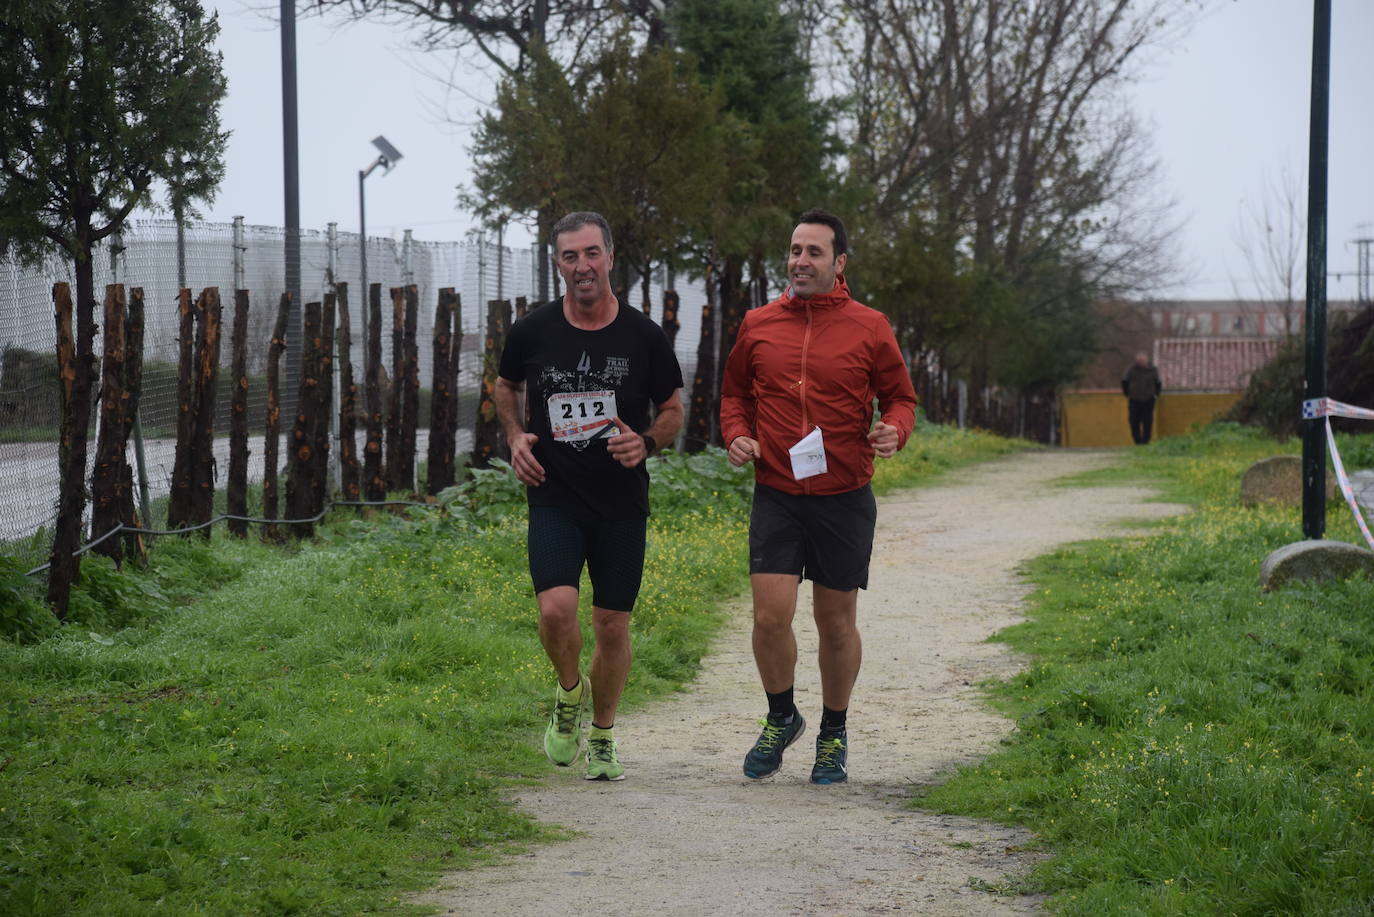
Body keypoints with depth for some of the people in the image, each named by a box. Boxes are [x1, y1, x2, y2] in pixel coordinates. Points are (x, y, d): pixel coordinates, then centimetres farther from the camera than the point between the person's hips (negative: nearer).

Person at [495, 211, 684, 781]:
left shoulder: (643, 337, -4)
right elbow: (506, 386, 19)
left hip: (622, 503, 1)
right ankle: (569, 693, 12)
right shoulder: (532, 332, -2)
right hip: (554, 499, -1)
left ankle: (602, 736, 27)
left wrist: (646, 442, -13)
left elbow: (672, 411, 8)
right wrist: (515, 436, 0)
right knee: (556, 609, -20)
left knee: (612, 626, 6)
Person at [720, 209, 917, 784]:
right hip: (776, 495, 1)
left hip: (844, 499, -1)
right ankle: (781, 718, 16)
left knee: (837, 622, 7)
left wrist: (894, 430, -13)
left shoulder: (869, 328, 0)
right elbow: (735, 392, 20)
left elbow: (900, 396, 8)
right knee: (771, 615, -10)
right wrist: (736, 434, 0)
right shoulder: (758, 326, 6)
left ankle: (834, 733, 26)